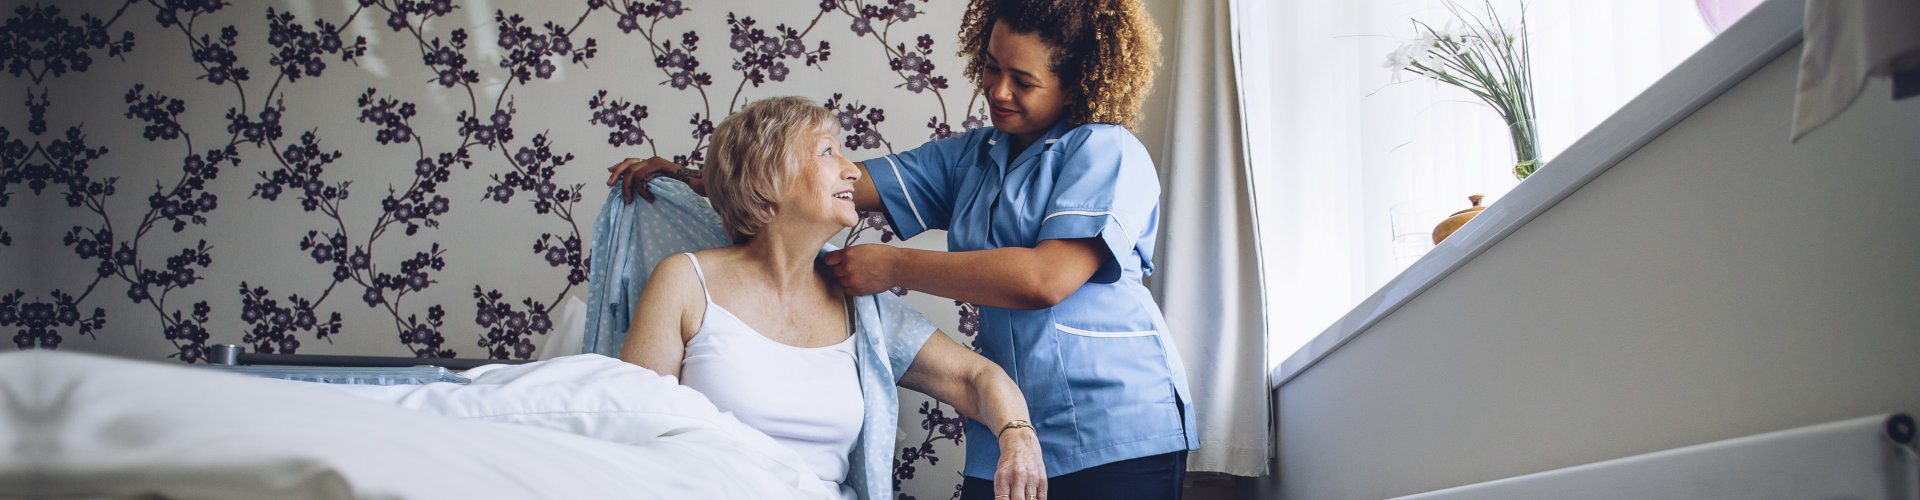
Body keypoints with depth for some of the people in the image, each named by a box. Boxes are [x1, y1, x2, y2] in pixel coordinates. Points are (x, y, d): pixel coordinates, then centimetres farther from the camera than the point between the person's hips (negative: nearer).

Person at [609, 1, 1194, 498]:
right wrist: (692, 179, 3)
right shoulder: (971, 157, 16)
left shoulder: (1107, 152, -6)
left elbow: (1047, 278, -20)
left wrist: (894, 266, -13)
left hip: (1115, 432, -6)